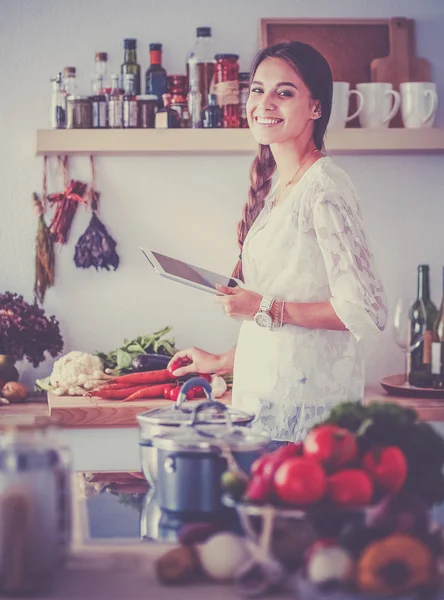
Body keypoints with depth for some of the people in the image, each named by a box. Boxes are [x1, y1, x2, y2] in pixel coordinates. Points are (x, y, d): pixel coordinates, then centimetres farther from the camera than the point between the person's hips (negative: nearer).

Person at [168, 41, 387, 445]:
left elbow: (367, 313, -18)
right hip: (264, 396, 8)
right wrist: (224, 362, 24)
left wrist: (266, 309, -15)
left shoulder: (325, 188, -13)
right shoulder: (273, 187, 13)